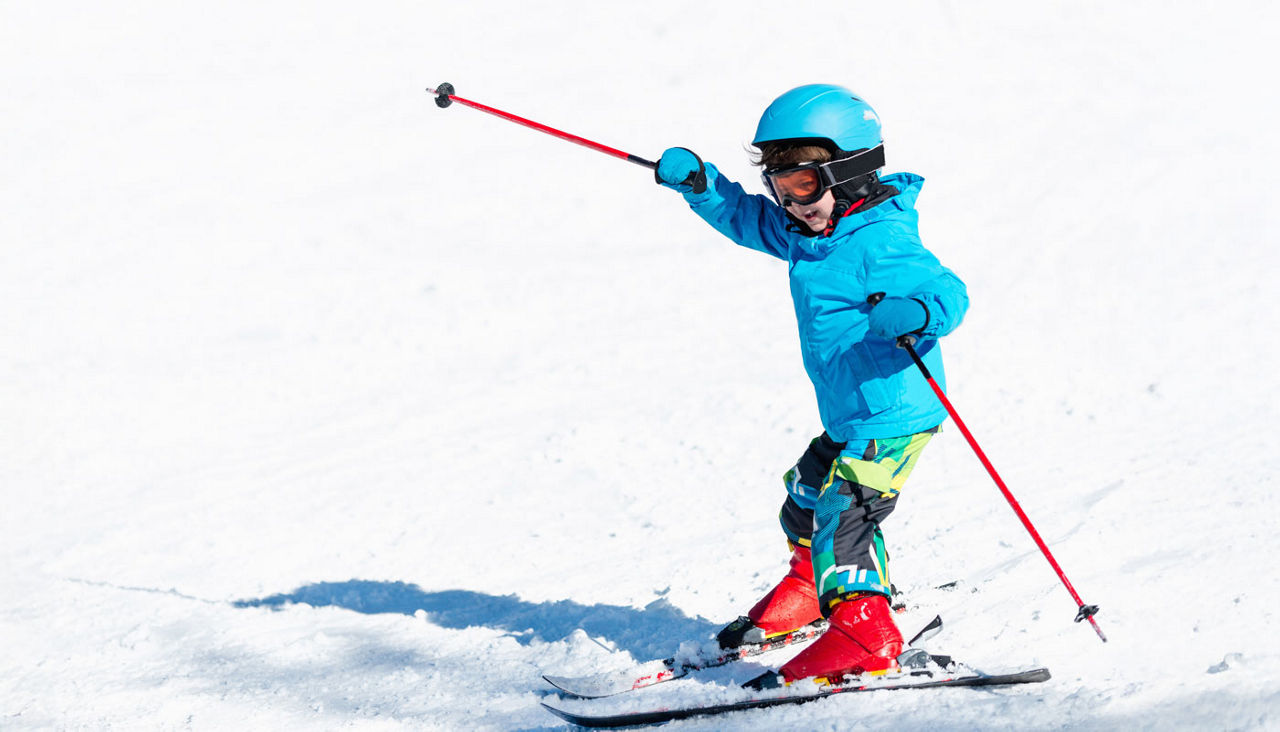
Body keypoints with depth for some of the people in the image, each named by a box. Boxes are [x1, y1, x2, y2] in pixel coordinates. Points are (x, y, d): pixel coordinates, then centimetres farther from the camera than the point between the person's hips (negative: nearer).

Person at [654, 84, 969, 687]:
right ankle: (813, 585, 46)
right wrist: (699, 185, 3)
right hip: (850, 415, 10)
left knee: (841, 514, -15)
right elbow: (746, 218, 18)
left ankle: (863, 632, -13)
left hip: (893, 416, -10)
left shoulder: (880, 242, -22)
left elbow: (947, 291, -26)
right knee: (806, 500, 25)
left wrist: (914, 313, -48)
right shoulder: (808, 233, 6)